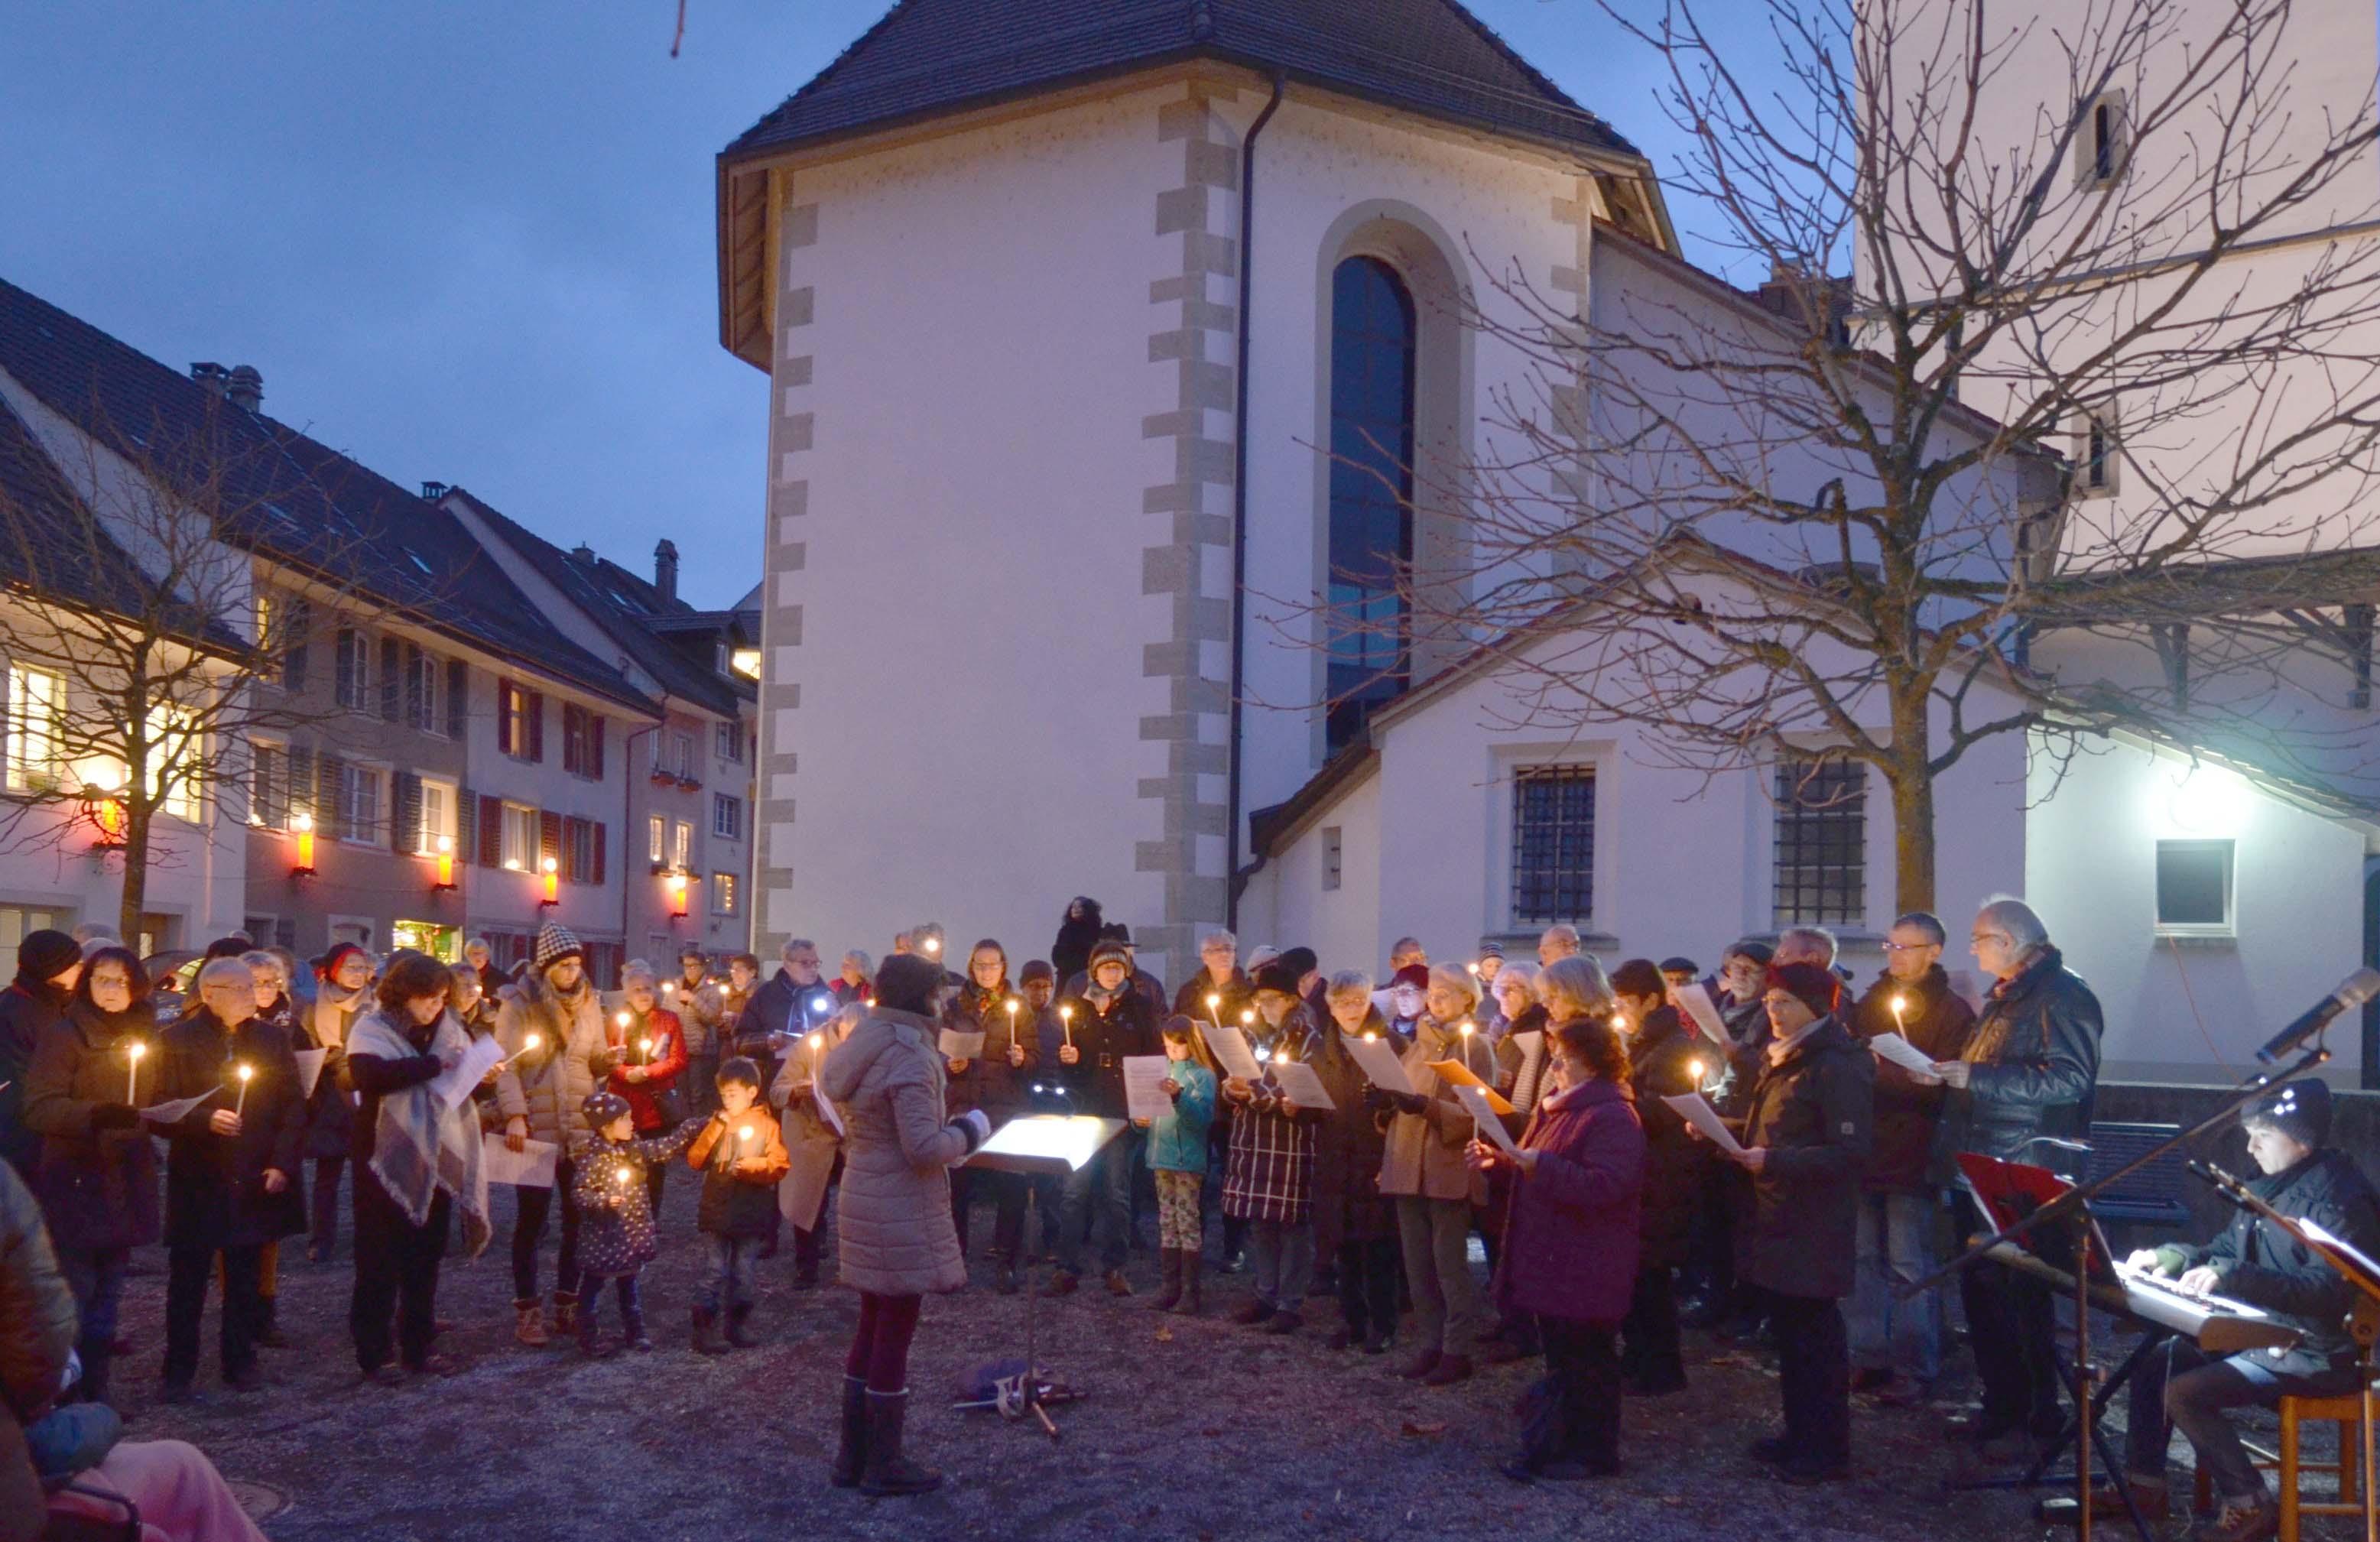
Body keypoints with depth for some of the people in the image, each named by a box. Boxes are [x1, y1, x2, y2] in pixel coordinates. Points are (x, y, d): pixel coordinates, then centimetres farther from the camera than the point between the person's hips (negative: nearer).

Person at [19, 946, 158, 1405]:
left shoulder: (145, 1037, 12)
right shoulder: (64, 1036, -7)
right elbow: (39, 1109, -16)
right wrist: (95, 1114, -29)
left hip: (124, 1184, 6)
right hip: (75, 1183, -6)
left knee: (108, 1293, 11)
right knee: (75, 1291, -4)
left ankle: (96, 1388, 19)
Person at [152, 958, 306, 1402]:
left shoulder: (273, 1039, 5)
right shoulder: (178, 1040, -3)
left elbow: (294, 1104, 5)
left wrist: (282, 1163, -5)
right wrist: (206, 1120, -22)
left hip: (253, 1179, 3)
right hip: (197, 1181, -2)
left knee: (245, 1278, 10)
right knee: (187, 1278, 3)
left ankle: (240, 1362, 21)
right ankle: (179, 1370, 13)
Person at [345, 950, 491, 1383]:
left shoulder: (448, 1030, 8)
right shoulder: (372, 1029, -7)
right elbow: (367, 1075, -27)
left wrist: (484, 1075, -6)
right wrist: (434, 1064, -29)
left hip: (436, 1163, 5)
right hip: (387, 1162, -5)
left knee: (426, 1259, 11)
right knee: (380, 1259, 2)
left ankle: (418, 1347, 21)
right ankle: (372, 1353, 11)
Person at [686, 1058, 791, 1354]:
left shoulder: (767, 1126, 0)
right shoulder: (717, 1124, 7)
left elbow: (779, 1166, -6)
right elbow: (695, 1160, -2)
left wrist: (750, 1166, -22)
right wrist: (716, 1127, -10)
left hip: (751, 1214, 0)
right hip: (717, 1211, 0)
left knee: (743, 1272, 10)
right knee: (718, 1271, -1)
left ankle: (739, 1325, 23)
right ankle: (704, 1330, 3)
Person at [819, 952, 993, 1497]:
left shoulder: (865, 1045, 9)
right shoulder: (909, 1057, -20)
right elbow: (924, 1147, -25)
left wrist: (950, 1137, 15)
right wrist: (969, 1130, -8)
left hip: (863, 1200, 9)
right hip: (902, 1212, -9)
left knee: (873, 1327, 17)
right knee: (896, 1332, 1)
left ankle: (854, 1455, 25)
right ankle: (884, 1463, 12)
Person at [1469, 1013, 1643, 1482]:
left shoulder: (1612, 1117, -18)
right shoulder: (1558, 1107, 14)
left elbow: (1605, 1186, -29)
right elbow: (1536, 1167, 25)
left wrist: (1540, 1166, -30)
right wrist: (1498, 1158, 7)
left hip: (1585, 1266, -10)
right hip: (1551, 1260, 10)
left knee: (1585, 1359, 2)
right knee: (1561, 1355, 16)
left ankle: (1593, 1452, 14)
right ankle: (1554, 1445, 25)